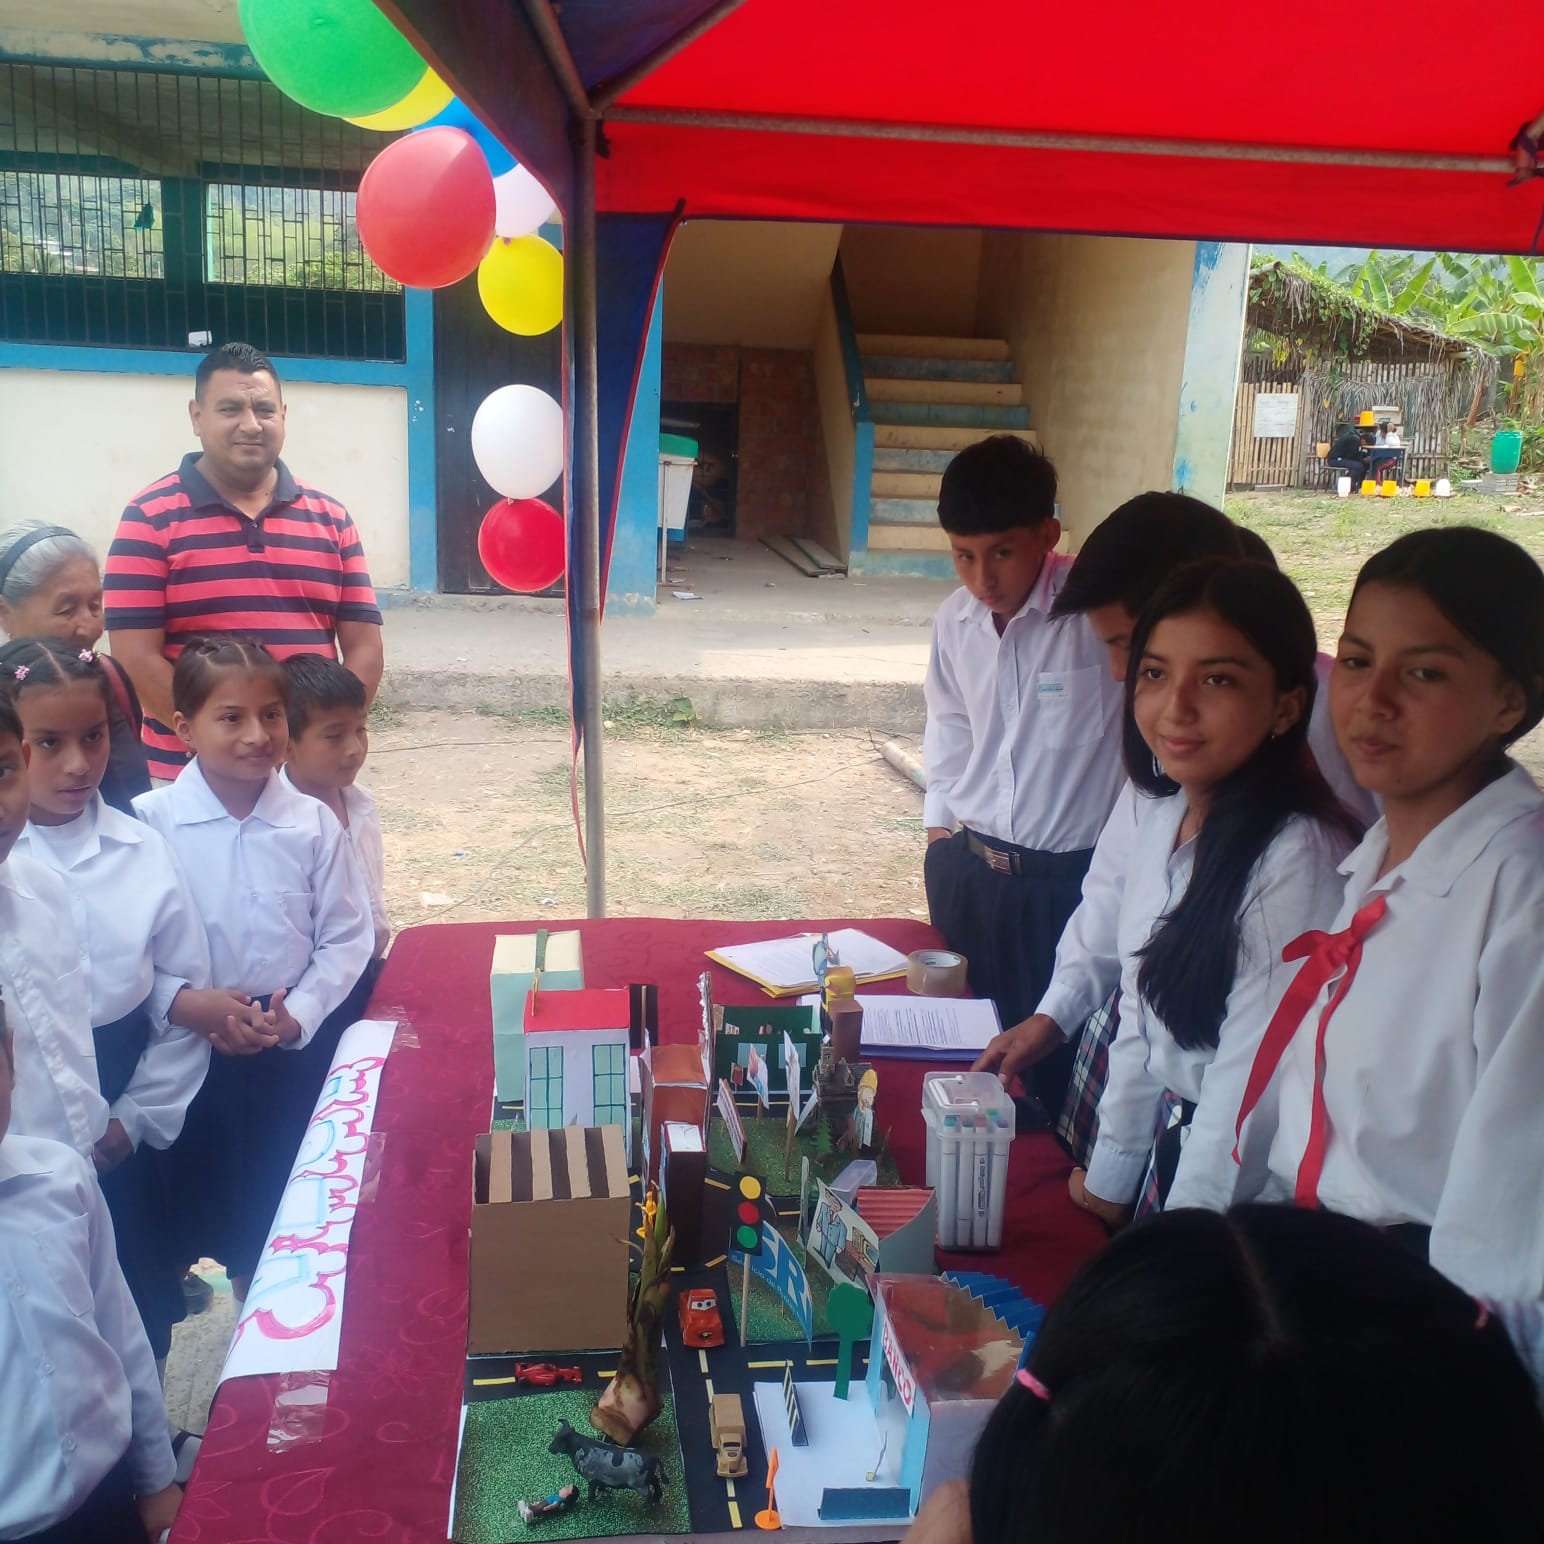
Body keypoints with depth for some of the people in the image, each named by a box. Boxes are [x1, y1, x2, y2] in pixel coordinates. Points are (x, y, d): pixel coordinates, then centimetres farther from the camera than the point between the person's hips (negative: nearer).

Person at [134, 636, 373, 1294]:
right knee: (201, 1179, 15)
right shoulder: (149, 822, -11)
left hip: (297, 1043, 2)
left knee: (285, 1184, 15)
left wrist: (299, 1014, -10)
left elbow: (345, 935, -1)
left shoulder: (312, 822, -6)